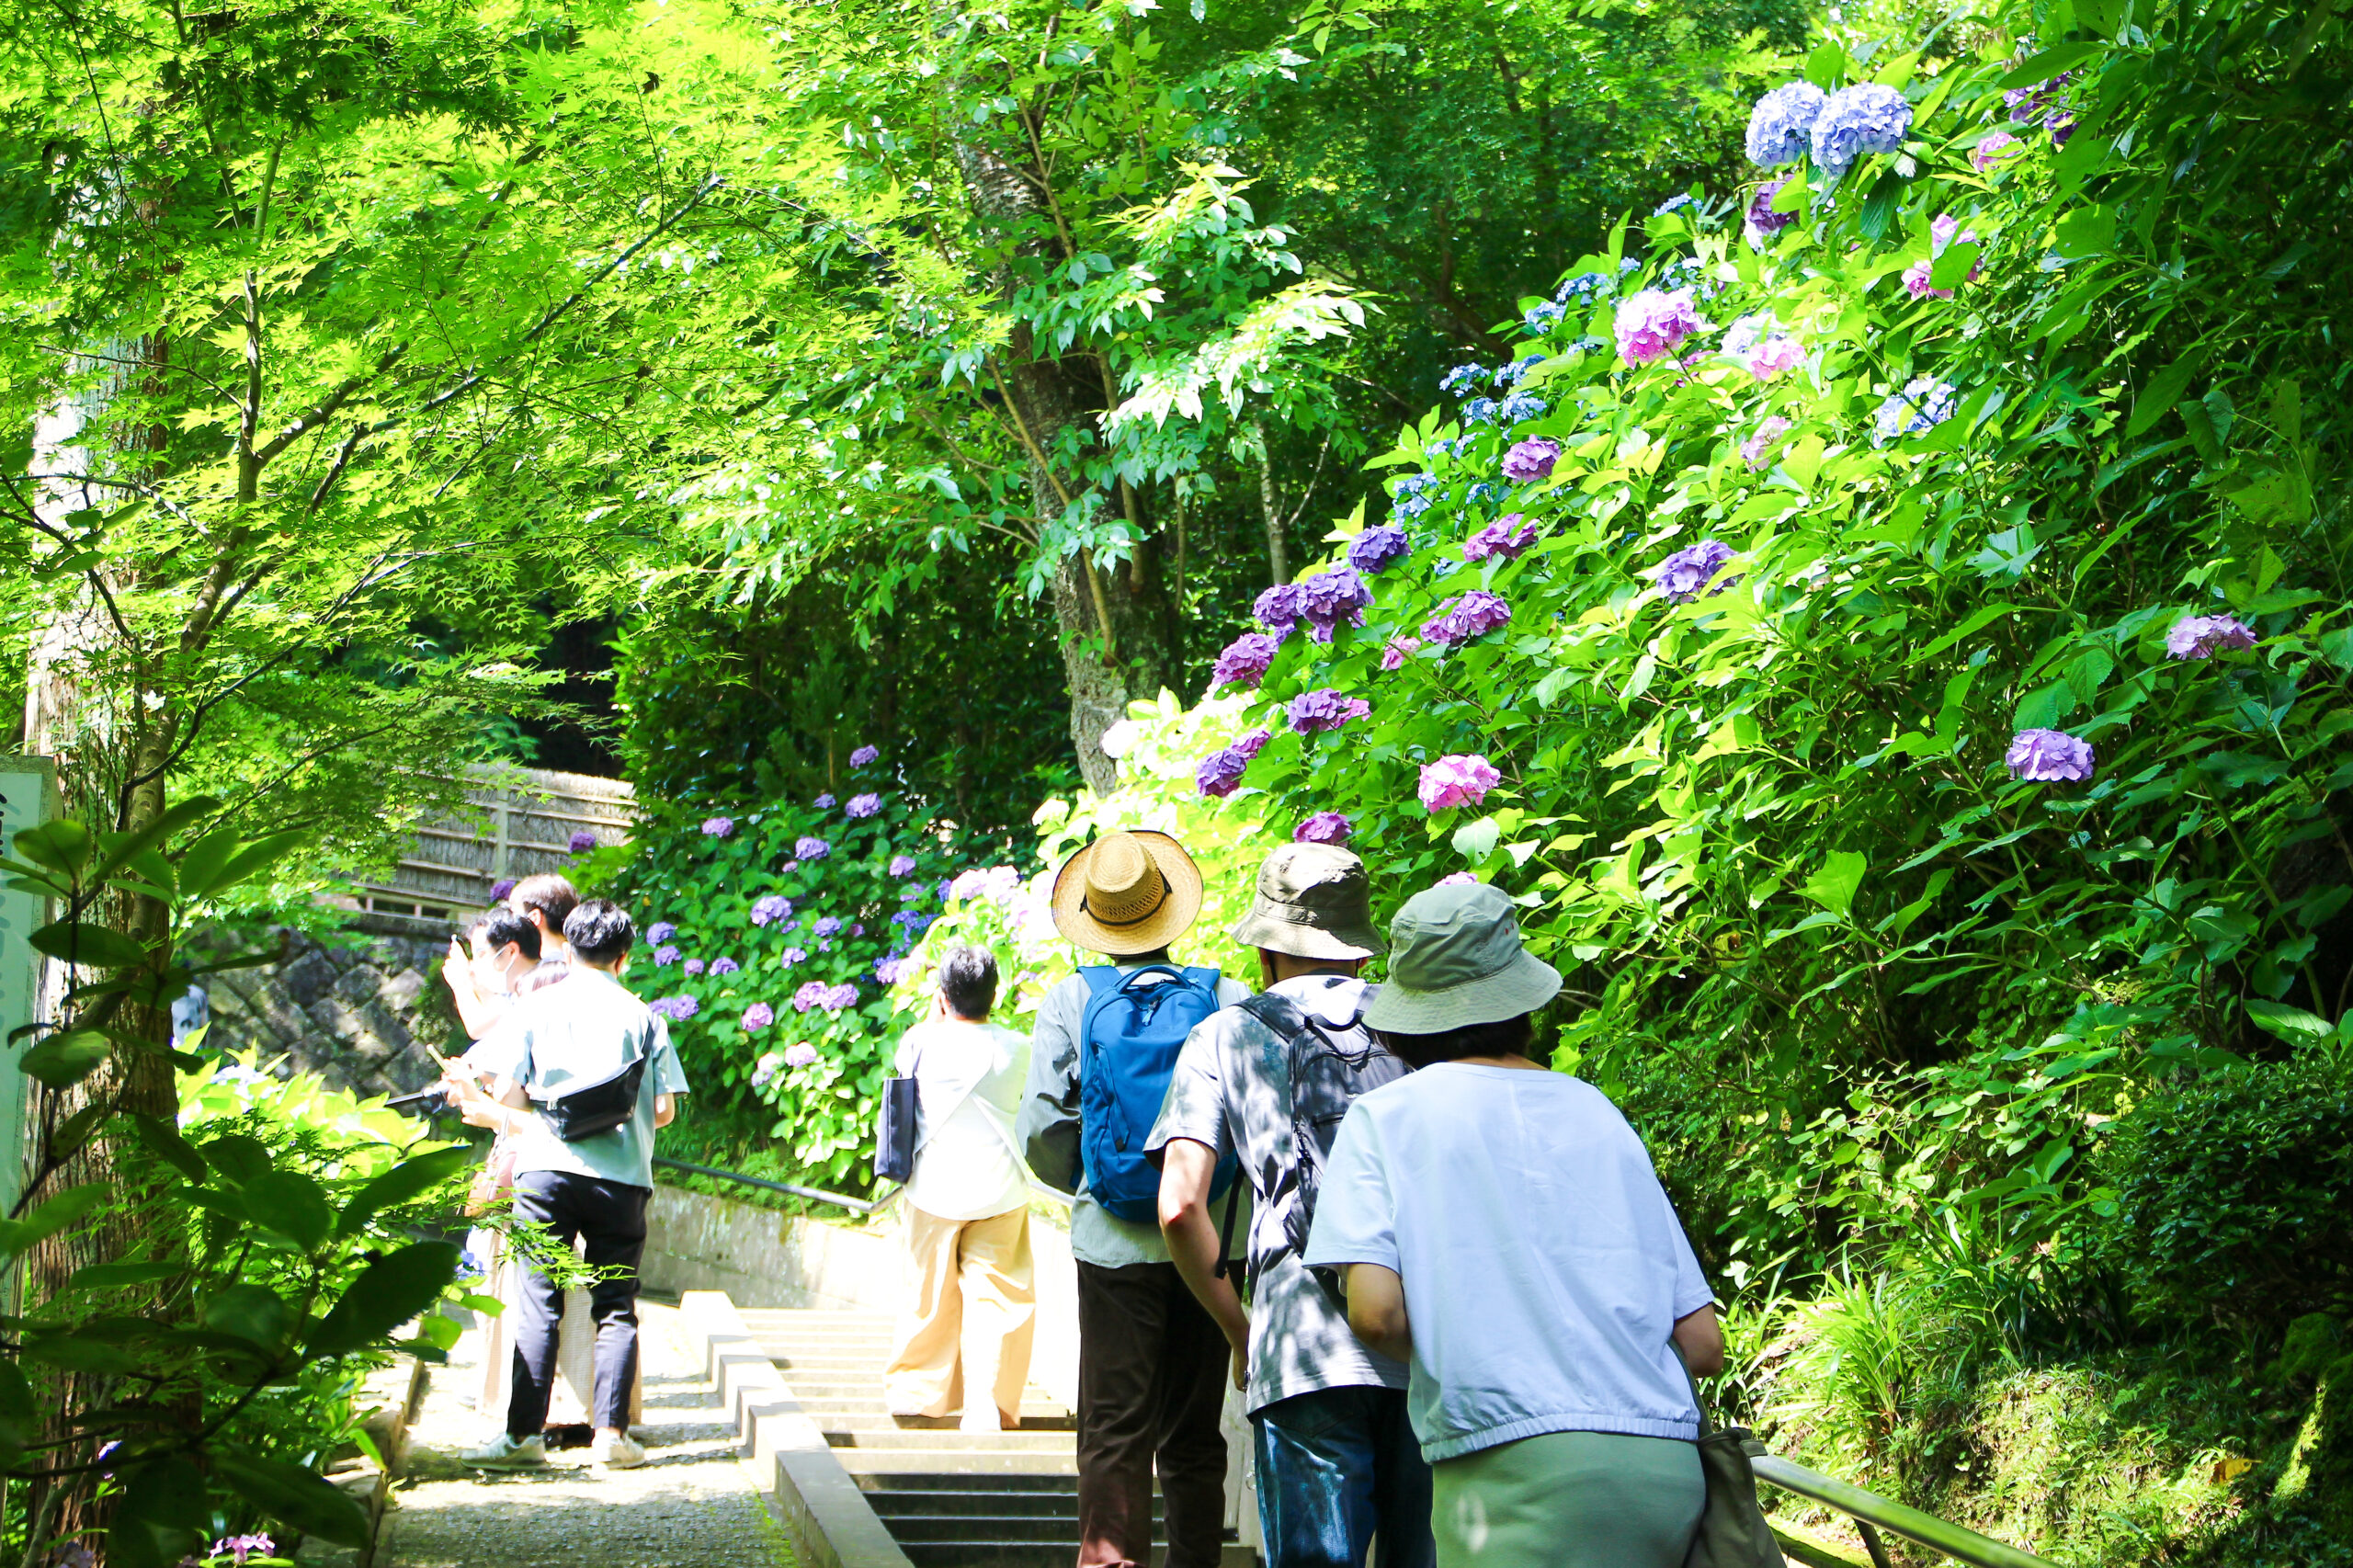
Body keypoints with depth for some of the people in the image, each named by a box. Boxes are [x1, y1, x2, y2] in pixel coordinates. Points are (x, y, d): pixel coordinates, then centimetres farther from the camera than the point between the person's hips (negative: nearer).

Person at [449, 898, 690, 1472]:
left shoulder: (537, 1006, 6)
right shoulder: (642, 1016, 7)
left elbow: (508, 1094, 0)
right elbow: (664, 1109, 4)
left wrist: (489, 1113, 23)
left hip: (546, 1167, 0)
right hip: (622, 1175, 0)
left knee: (539, 1305, 1)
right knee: (616, 1308, 6)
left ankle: (525, 1433, -3)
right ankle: (612, 1432, 0)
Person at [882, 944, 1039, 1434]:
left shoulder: (922, 1041, -5)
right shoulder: (1017, 1048, -3)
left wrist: (935, 1015, 18)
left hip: (935, 1188, 0)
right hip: (1000, 1191, 0)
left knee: (932, 1297, 13)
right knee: (995, 1298, 2)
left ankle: (916, 1393, 28)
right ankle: (987, 1407, -4)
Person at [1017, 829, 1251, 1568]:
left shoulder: (1070, 1001, 0)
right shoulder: (1226, 997, 1)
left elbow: (1042, 1129, -5)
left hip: (1116, 1244, -1)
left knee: (1115, 1432, 1)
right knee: (1195, 1436, 11)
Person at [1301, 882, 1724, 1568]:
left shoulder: (1387, 1115, 6)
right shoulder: (1600, 1113, 18)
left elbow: (1376, 1313, -7)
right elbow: (1703, 1345, 14)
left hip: (1519, 1466, -5)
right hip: (1669, 1469, 5)